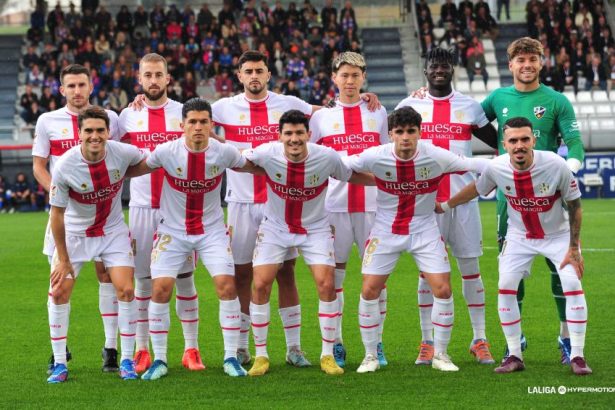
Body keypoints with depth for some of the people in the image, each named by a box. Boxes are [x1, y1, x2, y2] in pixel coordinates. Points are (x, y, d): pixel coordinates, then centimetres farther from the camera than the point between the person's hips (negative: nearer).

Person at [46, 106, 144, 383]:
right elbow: (56, 214, -14)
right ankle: (60, 364, 5)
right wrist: (63, 259, -11)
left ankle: (126, 361, 4)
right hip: (75, 233, -1)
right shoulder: (65, 166, -23)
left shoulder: (122, 153, -19)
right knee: (59, 292, -7)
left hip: (113, 231, 1)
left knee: (125, 290, -10)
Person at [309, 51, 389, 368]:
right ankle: (335, 344, 6)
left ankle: (376, 344, 8)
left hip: (373, 205, 1)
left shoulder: (378, 113, 10)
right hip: (334, 207, -1)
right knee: (334, 276, 0)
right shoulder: (321, 117, 7)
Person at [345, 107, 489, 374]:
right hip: (385, 231, 0)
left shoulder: (436, 156, -17)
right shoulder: (375, 157, -16)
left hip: (424, 230, 0)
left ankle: (440, 354, 11)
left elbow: (474, 165, -10)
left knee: (443, 289, -8)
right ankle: (370, 356, 13)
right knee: (369, 290, -5)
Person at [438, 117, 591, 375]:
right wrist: (445, 206, 13)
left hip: (558, 235, -2)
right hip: (519, 237, 2)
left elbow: (575, 205, -14)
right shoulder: (496, 168, -21)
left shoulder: (555, 165, -27)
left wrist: (574, 248, -14)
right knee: (505, 287, -9)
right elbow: (477, 189, 3)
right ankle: (515, 356, 4)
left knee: (572, 284, -17)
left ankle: (577, 356, -8)